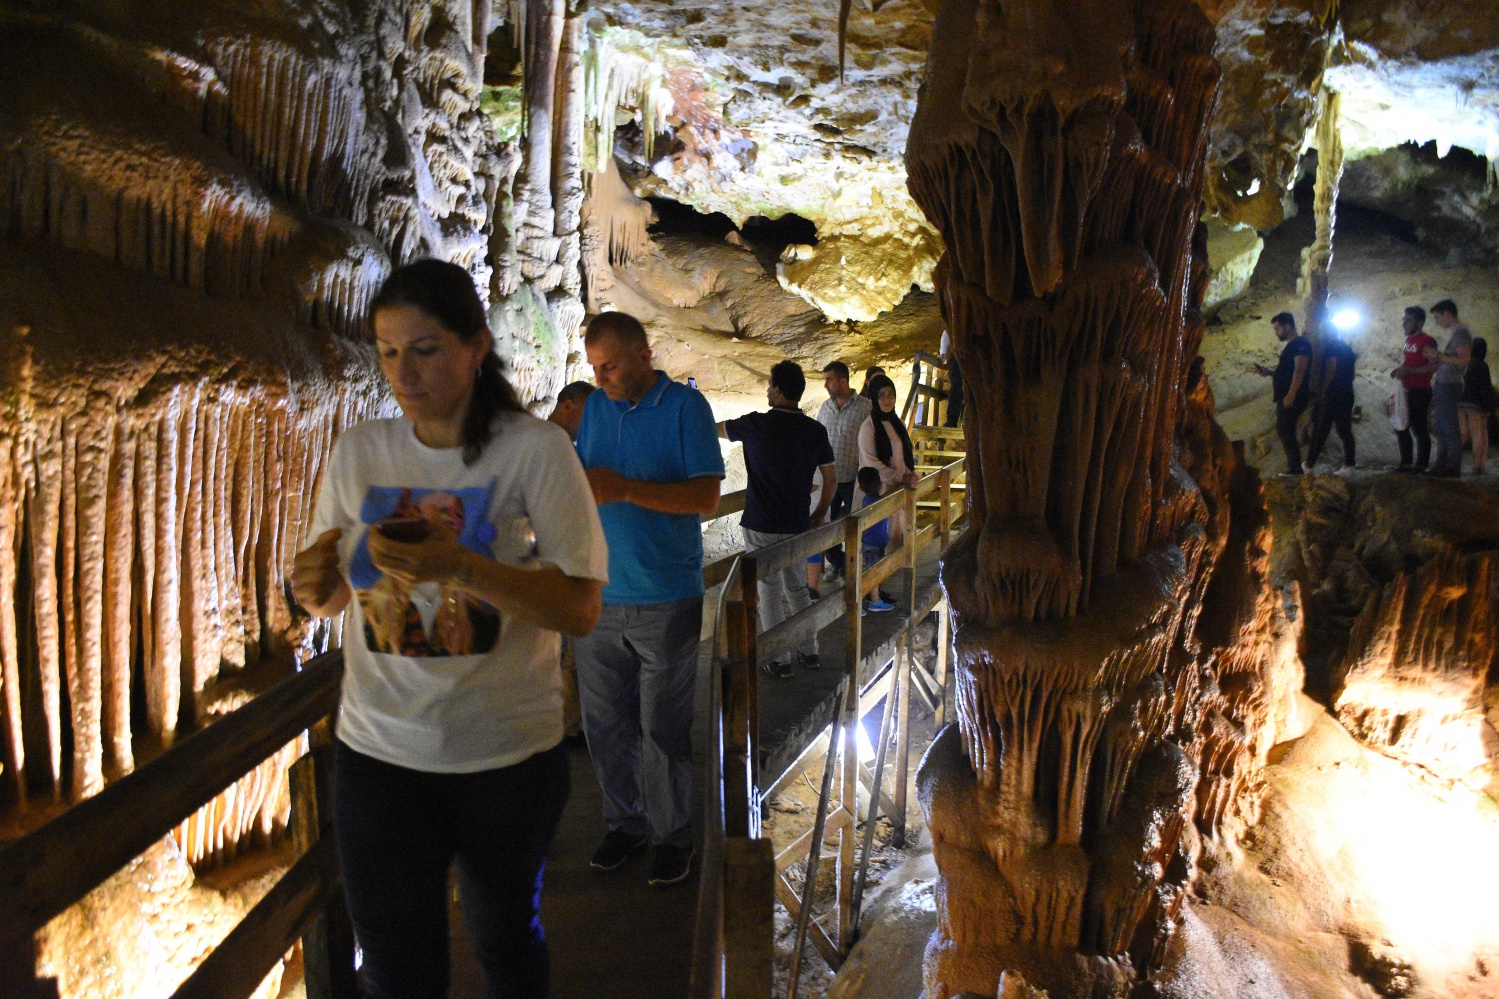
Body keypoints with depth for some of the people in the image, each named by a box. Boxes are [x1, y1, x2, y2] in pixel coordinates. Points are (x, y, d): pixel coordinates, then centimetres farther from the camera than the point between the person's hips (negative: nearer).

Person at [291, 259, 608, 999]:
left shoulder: (534, 450, -10)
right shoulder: (357, 452, 1)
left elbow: (581, 608, -15)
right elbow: (334, 594, 13)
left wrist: (458, 564, -27)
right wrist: (316, 589, -11)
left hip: (510, 757, -2)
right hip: (379, 754, 2)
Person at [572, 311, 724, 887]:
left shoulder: (684, 407, -7)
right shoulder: (595, 406, 10)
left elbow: (706, 496, -14)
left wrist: (624, 489, -23)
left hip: (665, 601, -5)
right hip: (599, 597, 5)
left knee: (663, 730, 5)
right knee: (604, 722, 11)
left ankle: (672, 836, 22)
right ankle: (624, 822, 31)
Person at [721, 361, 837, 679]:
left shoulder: (756, 424, -11)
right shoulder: (815, 430, -1)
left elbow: (714, 428, 7)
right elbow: (831, 478, 4)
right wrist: (818, 516, 16)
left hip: (761, 525, -4)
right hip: (796, 525, 4)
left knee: (769, 593, 5)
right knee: (797, 588, 19)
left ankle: (780, 661, 9)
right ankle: (809, 652, 24)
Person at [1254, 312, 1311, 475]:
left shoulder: (1300, 344, -8)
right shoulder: (1290, 346, 23)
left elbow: (1299, 370, -19)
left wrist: (1290, 394, -26)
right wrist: (1269, 373, 12)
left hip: (1292, 398, -10)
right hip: (1285, 397, 10)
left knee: (1284, 431, -14)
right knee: (1285, 432, 10)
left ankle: (1294, 468, -14)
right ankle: (1294, 468, 13)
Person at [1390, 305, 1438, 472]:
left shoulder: (1426, 341, -12)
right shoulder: (1409, 339, 17)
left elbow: (1434, 365, -21)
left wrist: (1408, 371, -24)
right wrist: (1399, 370, 9)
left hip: (1420, 392, -10)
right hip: (1407, 391, 10)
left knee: (1419, 428, -6)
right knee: (1401, 427, 11)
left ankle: (1420, 465, -3)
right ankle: (1406, 463, 18)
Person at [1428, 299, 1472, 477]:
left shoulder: (1460, 332, -11)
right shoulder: (1454, 333, 18)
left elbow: (1464, 360, -21)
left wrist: (1438, 356, -18)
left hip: (1448, 386, -10)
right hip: (1442, 385, 10)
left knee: (1449, 428, -7)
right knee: (1440, 428, 12)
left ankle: (1453, 467, -4)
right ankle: (1442, 465, 18)